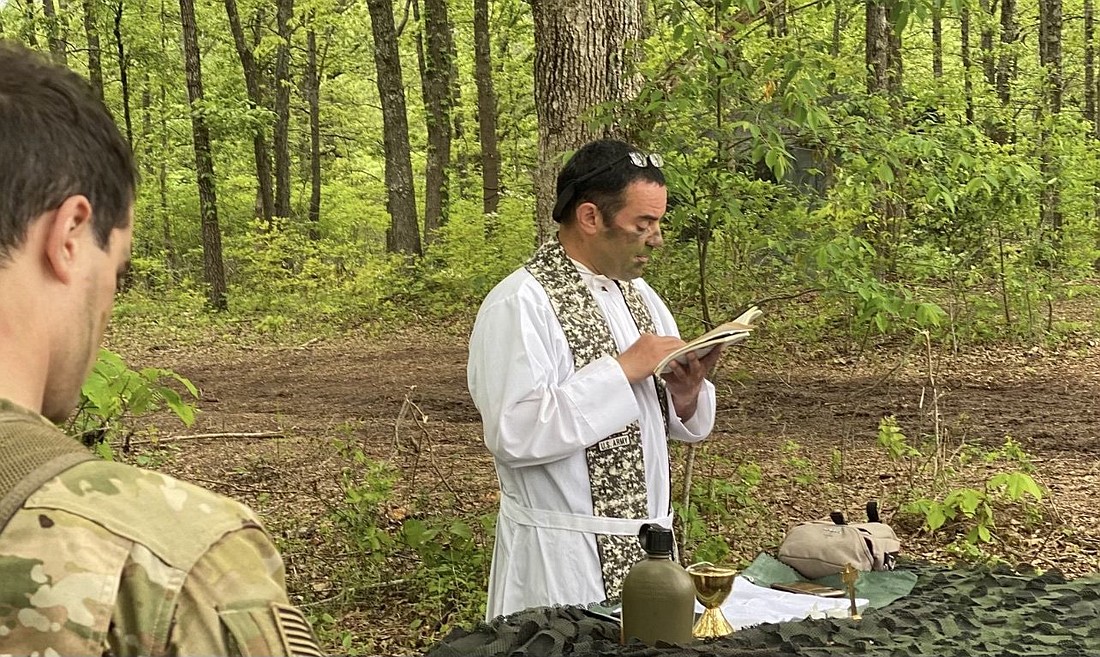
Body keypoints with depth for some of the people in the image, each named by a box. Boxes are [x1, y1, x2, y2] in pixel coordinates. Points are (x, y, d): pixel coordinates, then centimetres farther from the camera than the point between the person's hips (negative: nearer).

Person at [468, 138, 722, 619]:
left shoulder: (638, 294, 10)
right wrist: (623, 369, -23)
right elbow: (513, 433, -26)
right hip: (562, 560, -7)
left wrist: (685, 393, -8)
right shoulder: (520, 304, -15)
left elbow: (686, 424, 16)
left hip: (648, 543, 8)